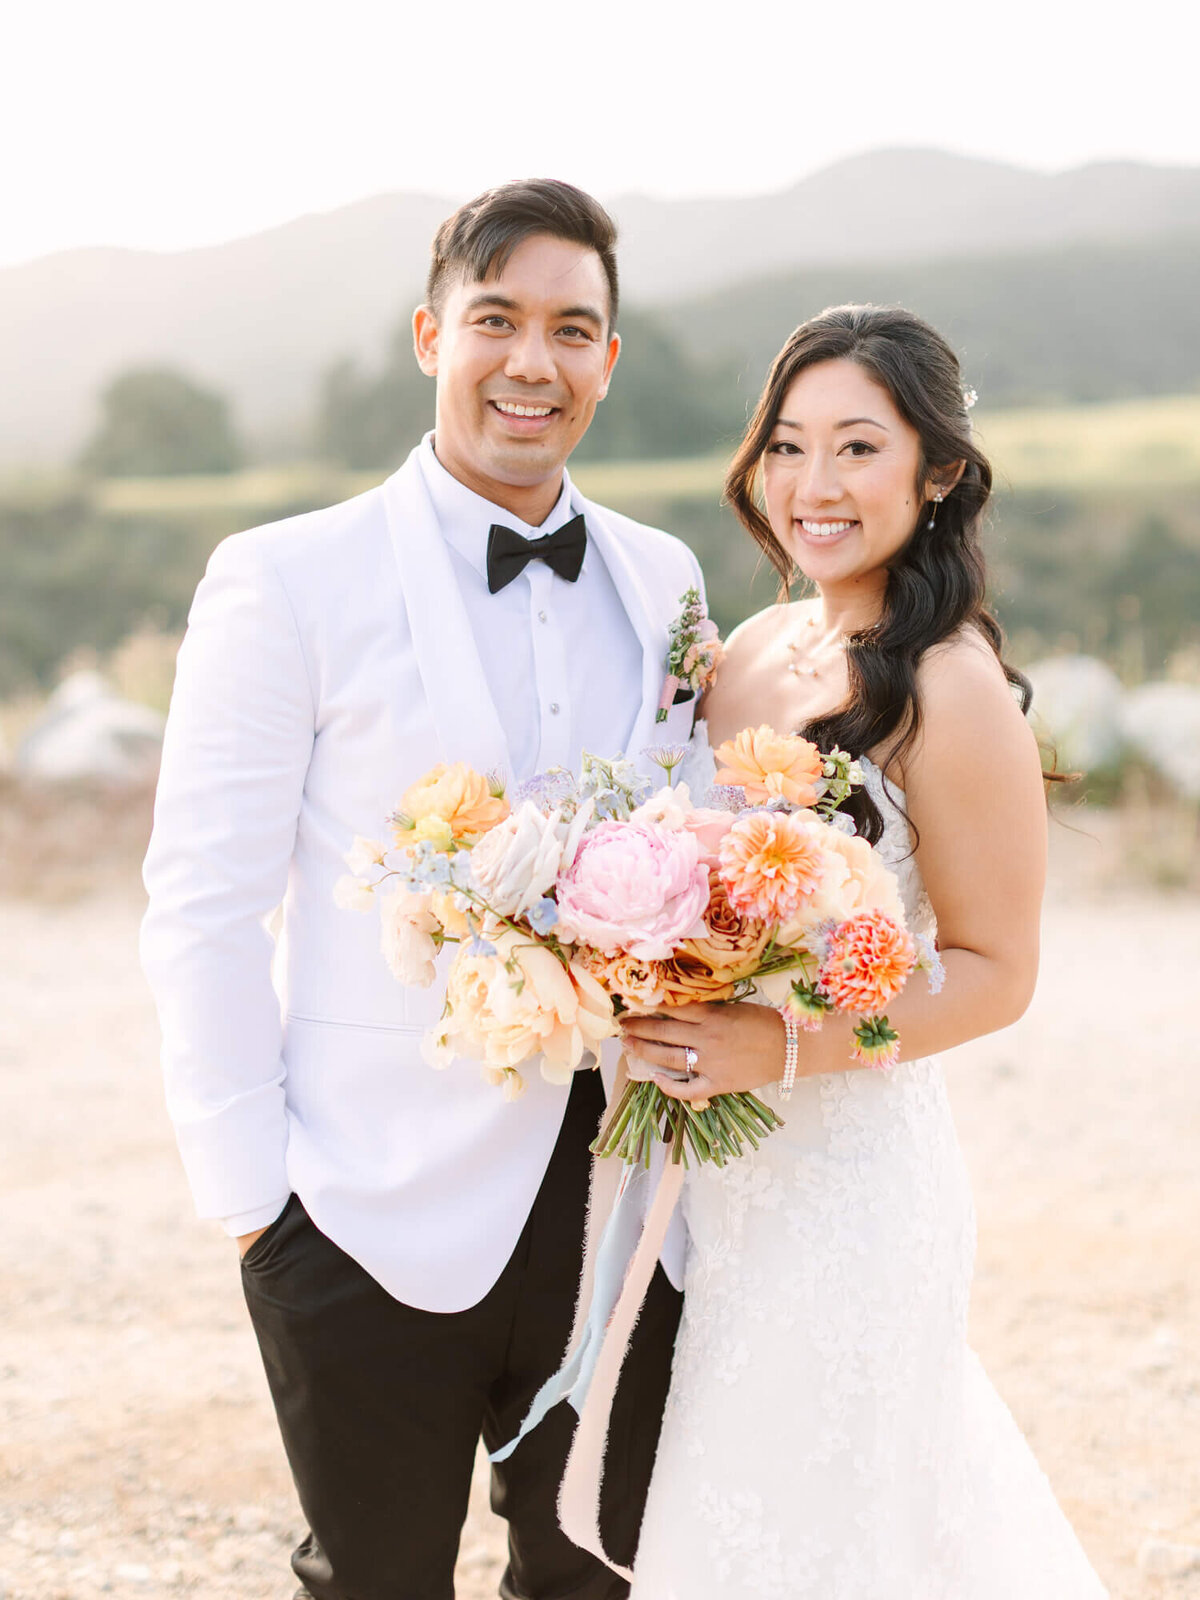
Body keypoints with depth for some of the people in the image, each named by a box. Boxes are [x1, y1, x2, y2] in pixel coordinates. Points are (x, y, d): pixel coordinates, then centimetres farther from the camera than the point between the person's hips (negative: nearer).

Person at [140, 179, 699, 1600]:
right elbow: (201, 908, -7)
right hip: (382, 1219, -4)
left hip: (623, 1201, 5)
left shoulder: (661, 578, 8)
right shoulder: (284, 581, -8)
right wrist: (248, 1193, -9)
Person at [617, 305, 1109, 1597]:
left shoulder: (950, 691, -17)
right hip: (718, 1167, 7)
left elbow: (994, 972, -14)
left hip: (847, 1174, -7)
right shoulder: (751, 650, 5)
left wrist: (784, 1045, -25)